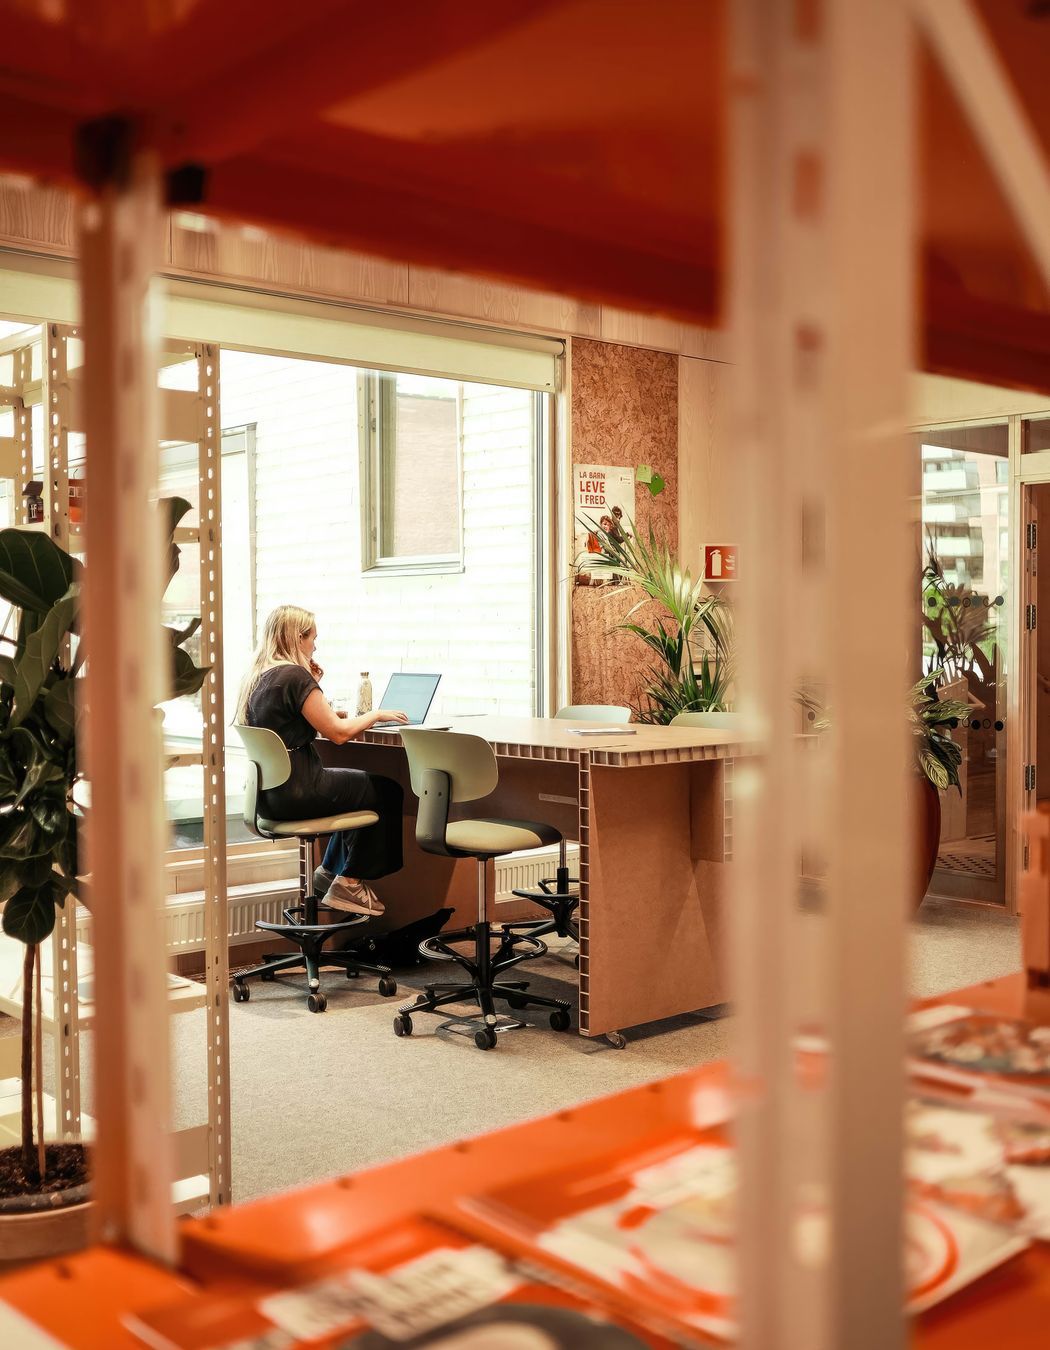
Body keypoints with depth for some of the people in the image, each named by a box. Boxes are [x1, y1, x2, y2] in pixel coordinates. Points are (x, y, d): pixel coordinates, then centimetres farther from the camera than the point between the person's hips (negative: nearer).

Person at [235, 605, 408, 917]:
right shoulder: (294, 676, -18)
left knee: (362, 783, 27)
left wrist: (311, 684, 11)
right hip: (296, 792, -9)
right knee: (387, 792, 5)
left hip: (268, 793, 9)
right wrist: (376, 714, -3)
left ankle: (329, 872, 30)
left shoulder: (258, 677, 10)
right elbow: (338, 733, -18)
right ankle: (350, 883, 11)